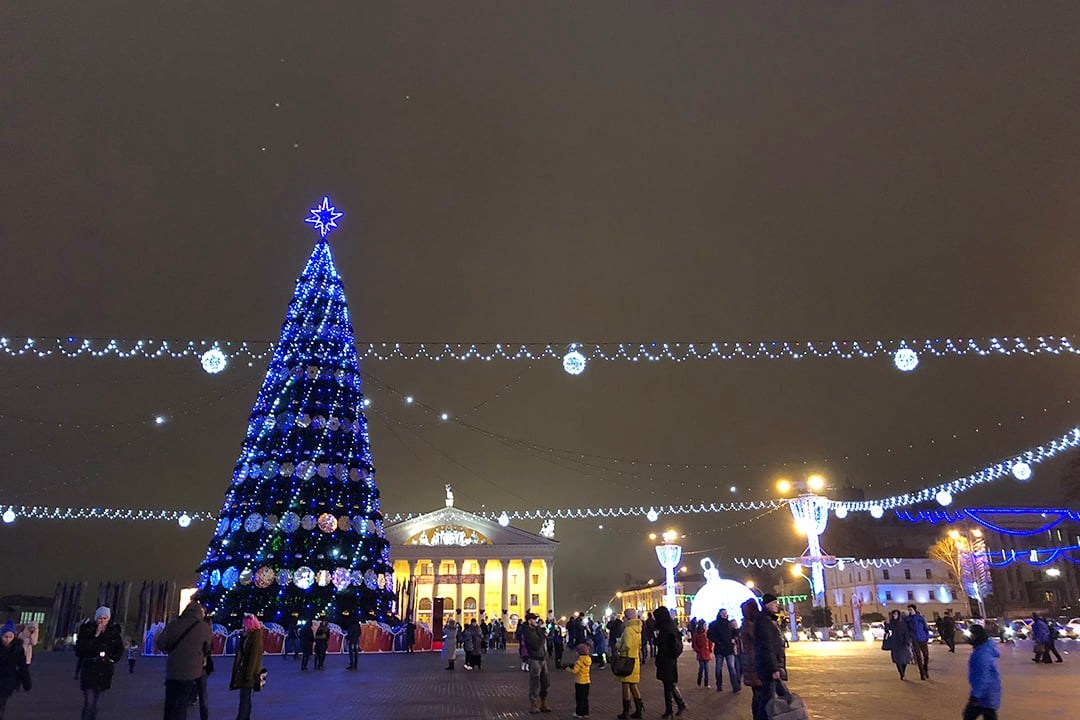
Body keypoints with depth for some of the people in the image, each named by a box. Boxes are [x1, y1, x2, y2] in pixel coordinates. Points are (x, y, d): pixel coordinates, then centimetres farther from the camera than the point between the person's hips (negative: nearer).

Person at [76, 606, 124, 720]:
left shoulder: (114, 631, 3)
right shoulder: (87, 630, -5)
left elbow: (120, 649, 17)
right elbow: (79, 649, -14)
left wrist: (113, 659, 3)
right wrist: (95, 636, -20)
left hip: (104, 672, 3)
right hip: (89, 671, -3)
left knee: (94, 703, 12)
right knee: (89, 703, -11)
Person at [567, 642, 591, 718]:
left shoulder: (579, 661, -20)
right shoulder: (589, 660, 2)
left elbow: (574, 671, -22)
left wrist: (568, 669, -5)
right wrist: (575, 665, 10)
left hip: (579, 681, -7)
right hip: (587, 681, 7)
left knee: (579, 698, 4)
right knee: (585, 698, 15)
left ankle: (579, 713, 9)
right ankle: (585, 712, 19)